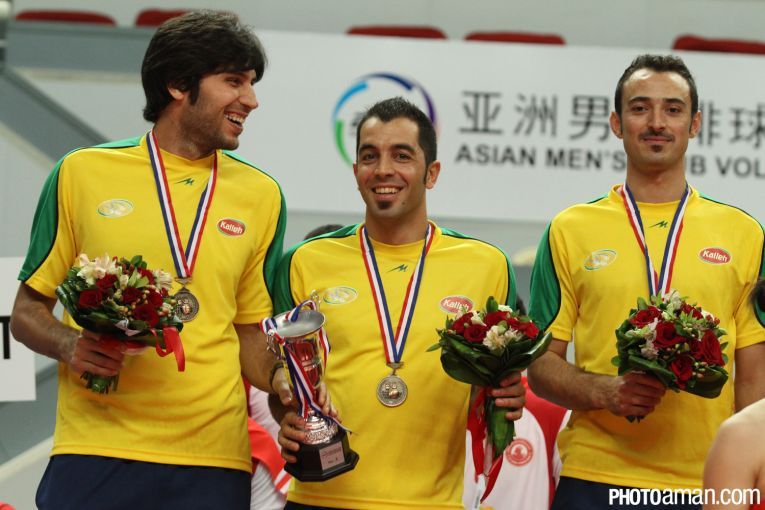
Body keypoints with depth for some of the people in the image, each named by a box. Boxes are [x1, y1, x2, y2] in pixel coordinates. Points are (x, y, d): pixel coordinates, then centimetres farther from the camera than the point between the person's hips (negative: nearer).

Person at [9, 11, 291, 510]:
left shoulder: (261, 195, 11)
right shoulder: (82, 173, 5)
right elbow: (27, 311, 10)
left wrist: (286, 387, -4)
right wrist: (70, 345, -11)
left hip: (213, 457, 2)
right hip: (95, 446, -2)